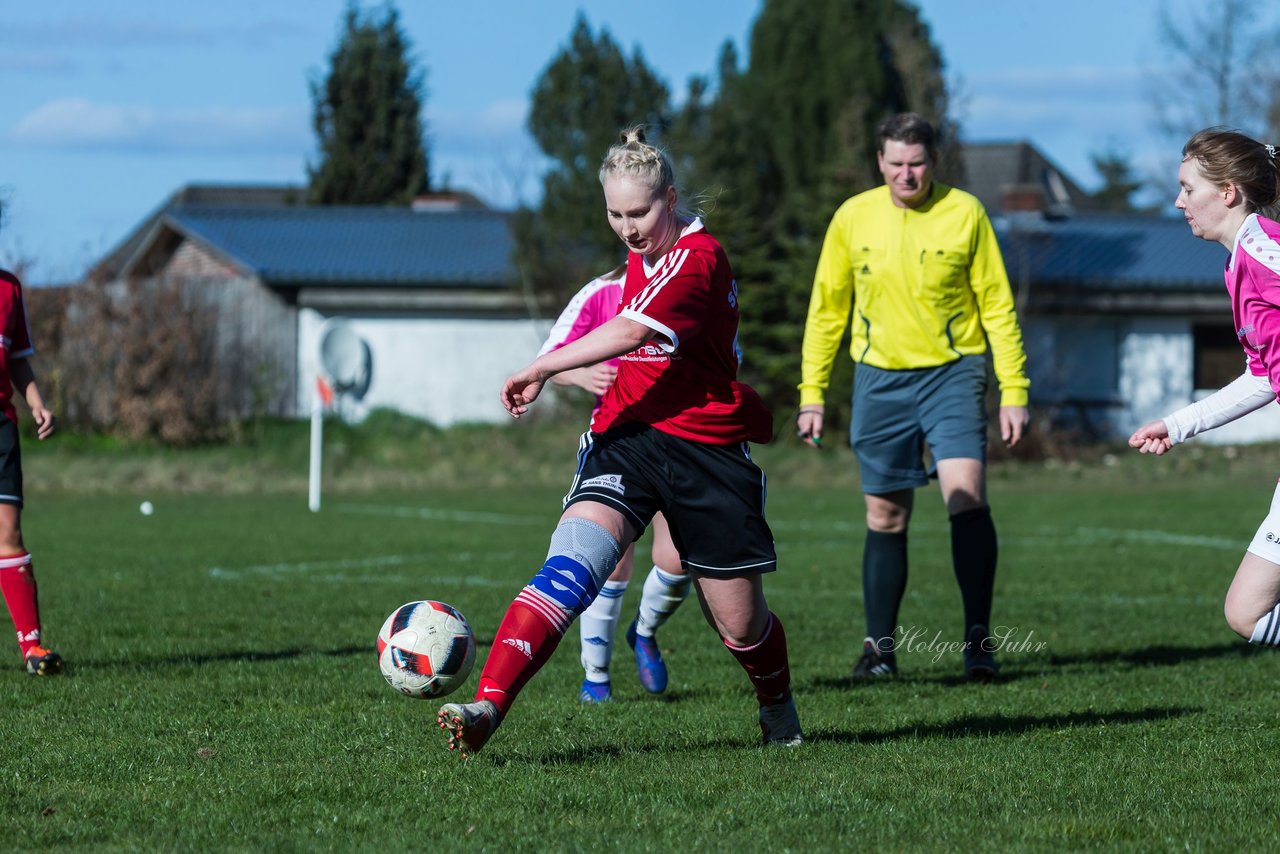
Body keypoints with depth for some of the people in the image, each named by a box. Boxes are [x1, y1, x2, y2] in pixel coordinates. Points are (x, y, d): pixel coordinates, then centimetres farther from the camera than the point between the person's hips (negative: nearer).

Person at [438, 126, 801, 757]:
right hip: (628, 435, 5)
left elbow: (633, 333, -26)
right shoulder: (642, 255, 13)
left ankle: (779, 711, 39)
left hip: (707, 448, -5)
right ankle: (488, 708, -35)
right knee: (569, 565, -21)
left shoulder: (698, 257, -14)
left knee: (740, 624, 6)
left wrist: (542, 370, -25)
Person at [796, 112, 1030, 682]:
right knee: (885, 518, 6)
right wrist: (811, 393, 6)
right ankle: (879, 647, 17)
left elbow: (997, 305, 0)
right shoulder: (852, 218, 2)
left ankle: (978, 637, -12)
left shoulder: (964, 213, -3)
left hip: (953, 374, -2)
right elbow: (826, 308, 10)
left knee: (966, 495, -18)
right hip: (880, 379, 2)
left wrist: (1014, 391, -4)